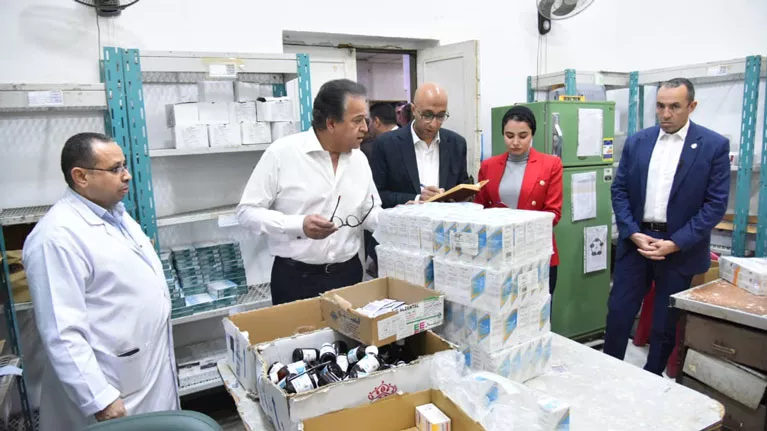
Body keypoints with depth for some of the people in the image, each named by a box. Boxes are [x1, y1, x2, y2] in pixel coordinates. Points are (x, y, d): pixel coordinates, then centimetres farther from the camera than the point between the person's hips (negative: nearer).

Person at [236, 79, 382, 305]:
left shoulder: (359, 159, 5)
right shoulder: (281, 152, -11)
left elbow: (371, 214, 11)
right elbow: (247, 211, -10)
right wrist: (299, 225, -23)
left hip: (348, 273, 5)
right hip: (295, 278, -4)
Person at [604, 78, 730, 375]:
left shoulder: (714, 145, -4)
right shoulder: (637, 141, 4)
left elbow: (716, 203, -7)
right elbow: (619, 190, 4)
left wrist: (675, 243, -15)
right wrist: (633, 233, -9)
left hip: (679, 247, -2)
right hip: (635, 241, 2)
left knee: (666, 323, 10)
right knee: (618, 312, 7)